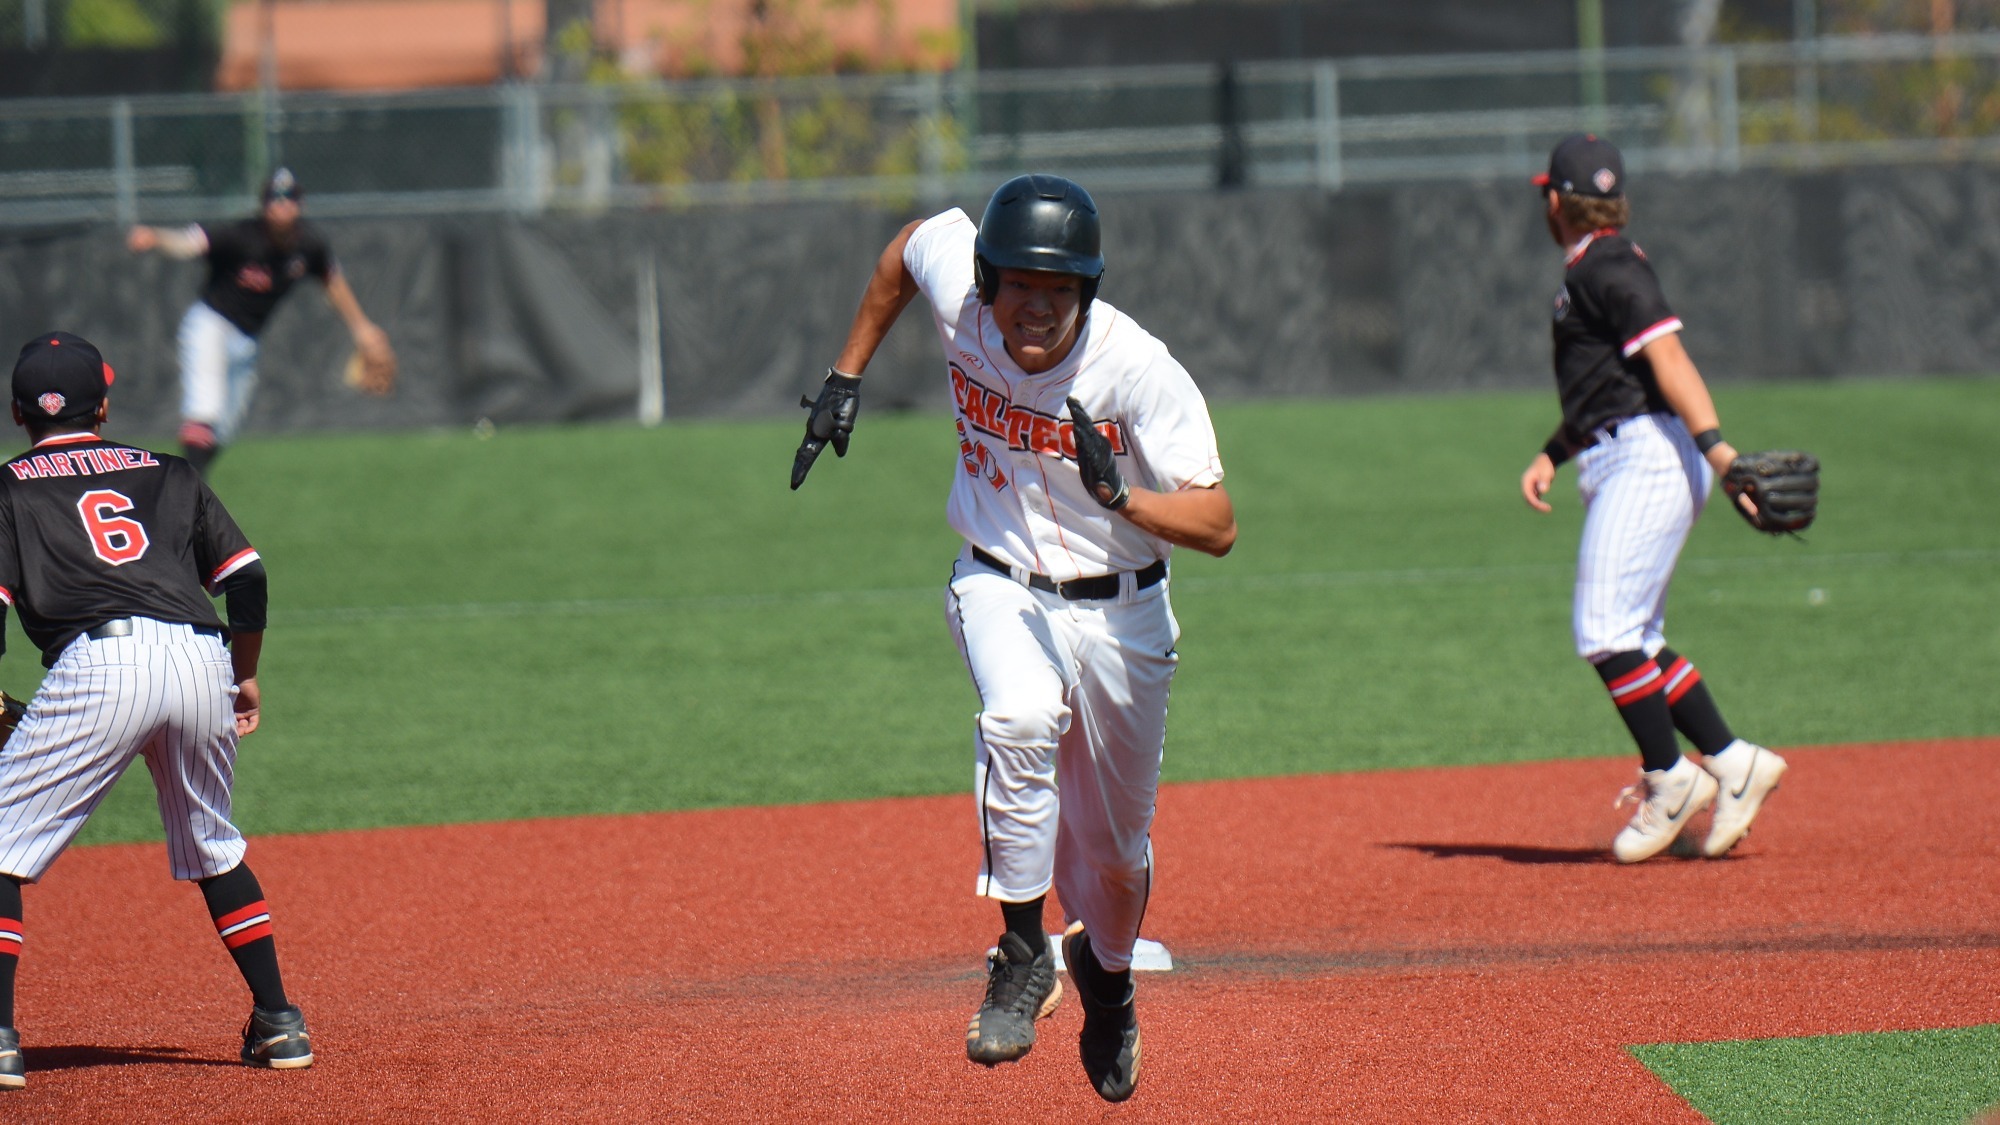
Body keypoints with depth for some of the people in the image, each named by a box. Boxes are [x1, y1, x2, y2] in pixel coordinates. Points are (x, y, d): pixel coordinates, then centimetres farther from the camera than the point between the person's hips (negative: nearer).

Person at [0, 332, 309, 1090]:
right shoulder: (167, 474, 26)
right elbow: (246, 578, 18)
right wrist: (246, 677, 28)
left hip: (99, 662, -4)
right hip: (201, 659, 4)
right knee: (212, 847, 24)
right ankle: (279, 1024, 21)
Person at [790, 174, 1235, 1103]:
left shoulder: (1137, 370, -27)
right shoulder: (958, 296, -19)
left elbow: (1218, 526, -30)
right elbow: (908, 245, 7)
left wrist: (1119, 495, -47)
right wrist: (846, 380, 7)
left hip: (1118, 609, -1)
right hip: (1002, 588, 1)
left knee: (1114, 843, 13)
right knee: (1021, 716, -34)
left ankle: (1107, 973, 47)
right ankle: (1023, 954, -21)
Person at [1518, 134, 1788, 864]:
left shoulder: (1610, 269, -11)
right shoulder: (1590, 274, 21)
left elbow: (1667, 357, -22)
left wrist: (1716, 447, -31)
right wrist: (1550, 457, 22)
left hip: (1649, 455, -10)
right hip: (1619, 465, 10)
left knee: (1606, 632, -13)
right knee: (1633, 640, 9)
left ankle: (1669, 779, -6)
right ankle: (1732, 763, 10)